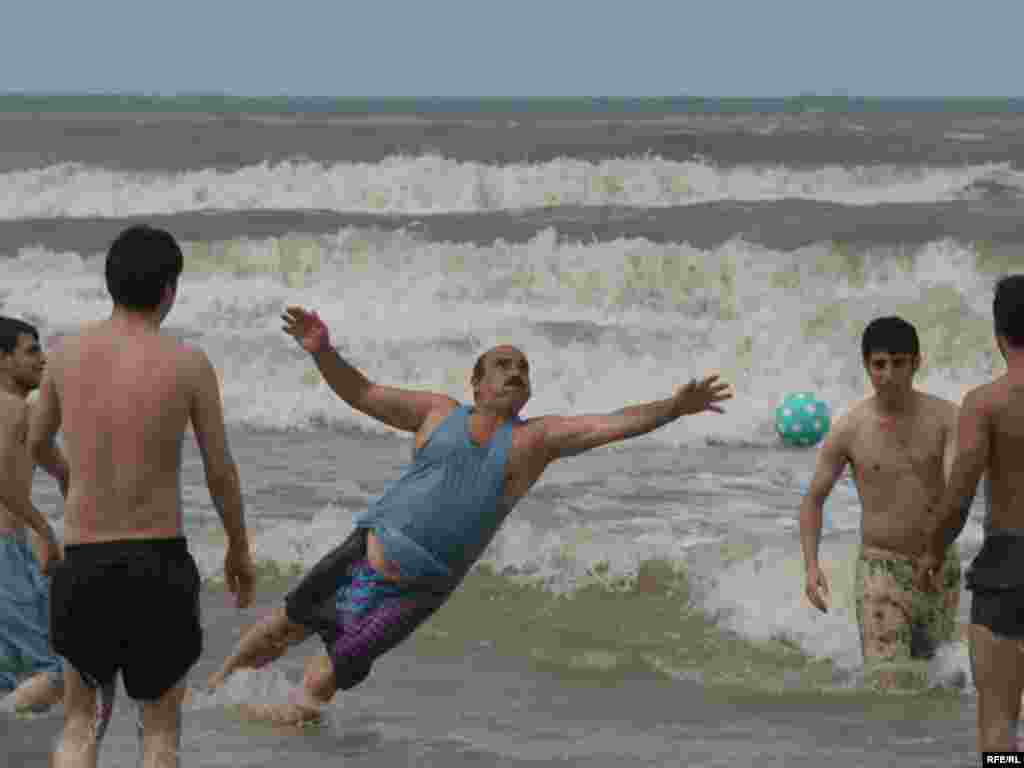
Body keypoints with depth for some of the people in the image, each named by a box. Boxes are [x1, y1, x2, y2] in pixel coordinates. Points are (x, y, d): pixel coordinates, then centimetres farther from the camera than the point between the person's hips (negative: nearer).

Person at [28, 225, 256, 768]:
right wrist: (240, 548, 17)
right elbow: (221, 473, 0)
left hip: (83, 561, 2)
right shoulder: (189, 364, -7)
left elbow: (36, 443, 18)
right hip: (159, 561, -2)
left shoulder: (68, 353, 1)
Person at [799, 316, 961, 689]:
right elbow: (812, 500, 1)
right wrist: (811, 567, -14)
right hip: (881, 570, -3)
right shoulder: (847, 430, -11)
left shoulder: (946, 417, -10)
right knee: (888, 694, -18)